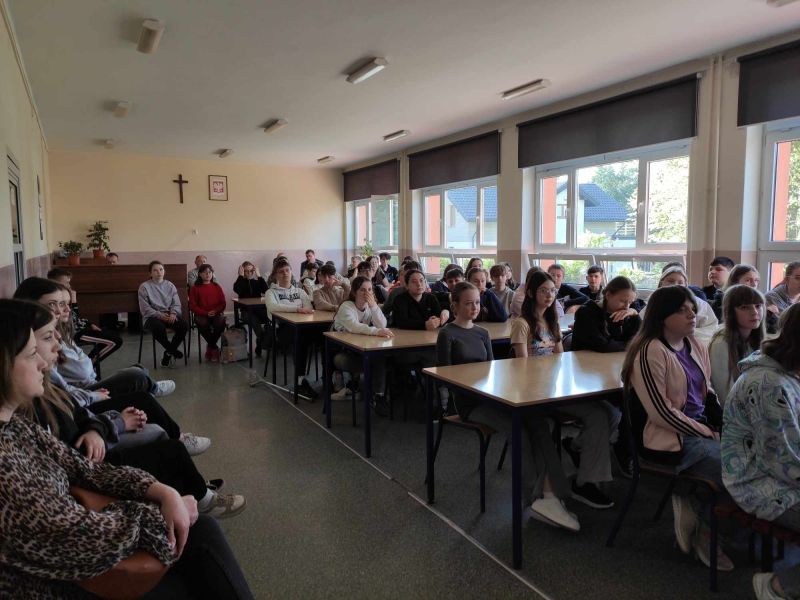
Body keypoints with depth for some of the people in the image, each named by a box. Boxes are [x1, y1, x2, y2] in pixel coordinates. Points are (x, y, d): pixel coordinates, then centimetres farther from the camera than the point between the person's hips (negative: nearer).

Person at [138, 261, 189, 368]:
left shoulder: (170, 285, 12)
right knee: (159, 327, -39)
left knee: (184, 325, -26)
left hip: (169, 315, 4)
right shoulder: (144, 287, 1)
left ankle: (168, 353, -10)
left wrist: (173, 313, -15)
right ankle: (172, 350, -13)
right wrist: (160, 315, -18)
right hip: (152, 316, -3)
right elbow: (145, 309, -5)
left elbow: (176, 304, 7)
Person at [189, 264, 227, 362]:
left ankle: (210, 347, -11)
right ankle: (214, 349, -16)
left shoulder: (217, 287, 13)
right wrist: (206, 313, -13)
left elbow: (223, 303, 9)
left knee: (221, 323, -33)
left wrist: (215, 311, -13)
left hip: (217, 313, 1)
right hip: (201, 315, -1)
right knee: (203, 324, -36)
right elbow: (192, 306, 1)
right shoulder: (195, 288, 8)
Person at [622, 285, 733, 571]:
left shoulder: (695, 346, 8)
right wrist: (708, 433, -14)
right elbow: (662, 413, -20)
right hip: (669, 437, -8)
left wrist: (723, 425, 1)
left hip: (702, 428, 8)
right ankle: (701, 527, 10)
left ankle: (696, 506, 9)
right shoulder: (650, 353, -19)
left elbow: (707, 392, 17)